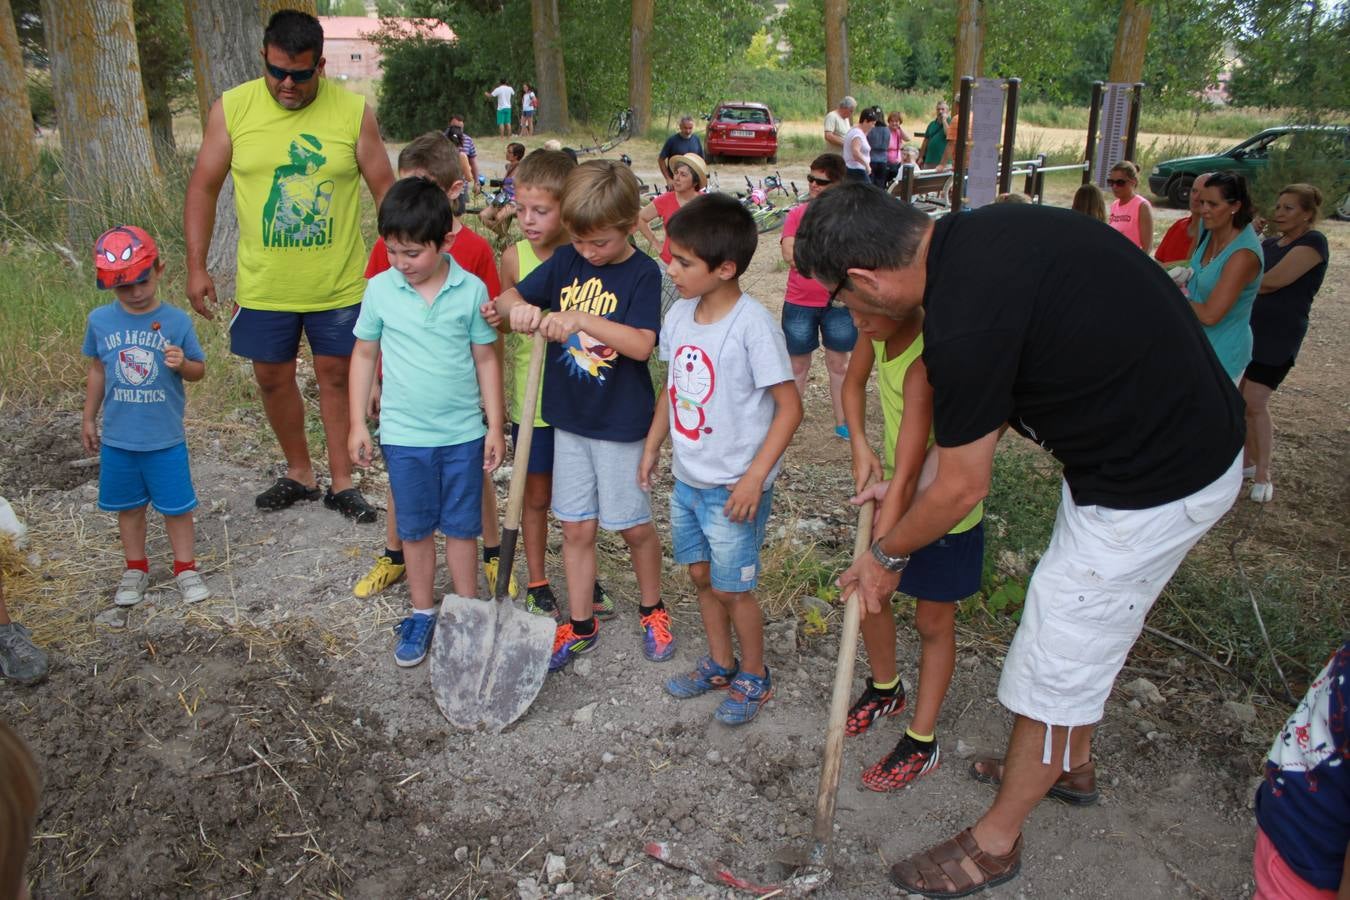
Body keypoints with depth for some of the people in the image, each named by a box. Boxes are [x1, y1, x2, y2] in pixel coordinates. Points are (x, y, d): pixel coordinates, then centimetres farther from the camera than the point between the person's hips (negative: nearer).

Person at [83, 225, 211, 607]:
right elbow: (98, 370, 9)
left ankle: (185, 567, 26)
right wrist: (89, 419, 14)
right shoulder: (100, 320, -4)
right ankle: (135, 568, 34)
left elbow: (199, 370, -2)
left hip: (166, 438, -2)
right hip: (117, 437, 2)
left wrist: (183, 364, -25)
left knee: (176, 504, 8)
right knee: (128, 505, 16)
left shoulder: (177, 321, -10)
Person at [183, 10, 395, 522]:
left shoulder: (353, 111, -7)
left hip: (339, 284, -1)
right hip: (263, 285, 2)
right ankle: (299, 474, 33)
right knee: (273, 379, 12)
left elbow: (384, 189, 0)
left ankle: (341, 483, 23)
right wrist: (196, 266, -1)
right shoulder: (232, 109, -5)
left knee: (336, 377, 8)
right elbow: (204, 188, 2)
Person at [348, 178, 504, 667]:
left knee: (461, 526, 12)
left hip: (463, 431, -1)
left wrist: (496, 425, 0)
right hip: (404, 434, 1)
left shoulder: (471, 290, -8)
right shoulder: (380, 289, -5)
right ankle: (422, 613, 31)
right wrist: (357, 423, 3)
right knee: (415, 528, 15)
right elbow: (364, 354, 4)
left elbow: (486, 359, -1)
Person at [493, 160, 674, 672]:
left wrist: (580, 320, -36)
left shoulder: (642, 274, -13)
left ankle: (652, 610, 34)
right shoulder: (565, 261, 2)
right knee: (576, 528, 12)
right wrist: (517, 308, -21)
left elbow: (641, 344, -26)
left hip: (621, 423, -4)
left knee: (633, 525, 10)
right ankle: (580, 625, 27)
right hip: (569, 418, 5)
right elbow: (507, 298, 3)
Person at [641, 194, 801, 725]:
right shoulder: (680, 314, 1)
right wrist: (652, 445, 17)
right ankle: (720, 663, 40)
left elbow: (789, 406, -18)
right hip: (687, 478, 7)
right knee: (700, 576, 19)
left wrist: (755, 476, -21)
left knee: (731, 589, 5)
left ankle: (754, 677, 29)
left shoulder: (752, 325, -21)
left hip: (733, 487, -7)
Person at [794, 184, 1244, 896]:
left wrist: (886, 555, 3)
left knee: (1055, 659, 5)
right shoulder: (978, 230, -2)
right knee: (1087, 622, 27)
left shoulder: (965, 321, -30)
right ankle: (1071, 761, 50)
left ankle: (995, 842, 26)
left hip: (1155, 482, -9)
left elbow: (962, 490, -15)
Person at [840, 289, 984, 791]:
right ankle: (885, 689, 43)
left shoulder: (926, 362, -34)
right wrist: (860, 448, -6)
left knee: (933, 621, 8)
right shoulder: (879, 328, -12)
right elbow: (854, 384, 9)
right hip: (894, 492, 7)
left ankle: (922, 743, 25)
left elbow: (907, 477, -35)